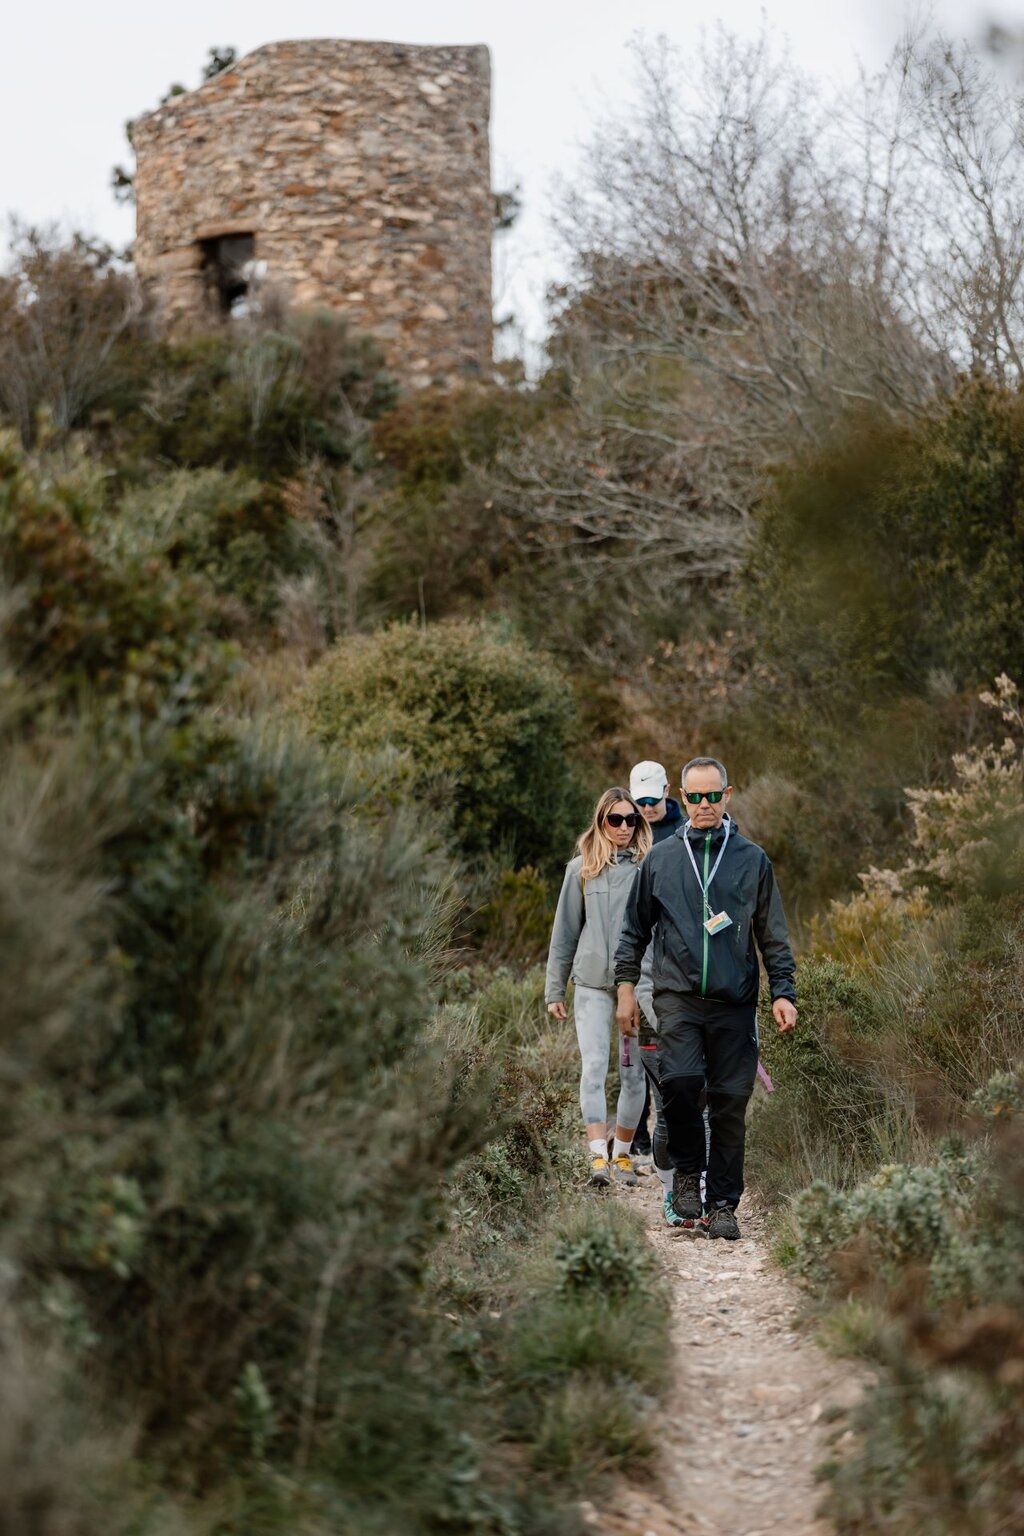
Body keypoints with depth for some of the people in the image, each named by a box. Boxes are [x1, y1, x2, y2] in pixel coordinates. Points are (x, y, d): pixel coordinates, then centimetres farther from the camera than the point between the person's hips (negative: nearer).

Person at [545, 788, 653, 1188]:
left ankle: (622, 1156, 18)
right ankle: (598, 1158, -18)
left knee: (633, 1073, 5)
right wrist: (554, 989, 9)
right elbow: (565, 931, 10)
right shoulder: (581, 869, 5)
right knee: (593, 1067, -11)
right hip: (593, 982, 0)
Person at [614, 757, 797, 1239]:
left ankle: (722, 1204, 9)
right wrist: (626, 986, 10)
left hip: (735, 1001, 0)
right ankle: (686, 1170, 4)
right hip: (677, 996, 0)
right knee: (679, 1080, -20)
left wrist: (783, 992, 4)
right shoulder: (660, 859, 10)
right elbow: (634, 929, 17)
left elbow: (773, 936, 13)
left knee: (730, 1101, -1)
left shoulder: (752, 859, 10)